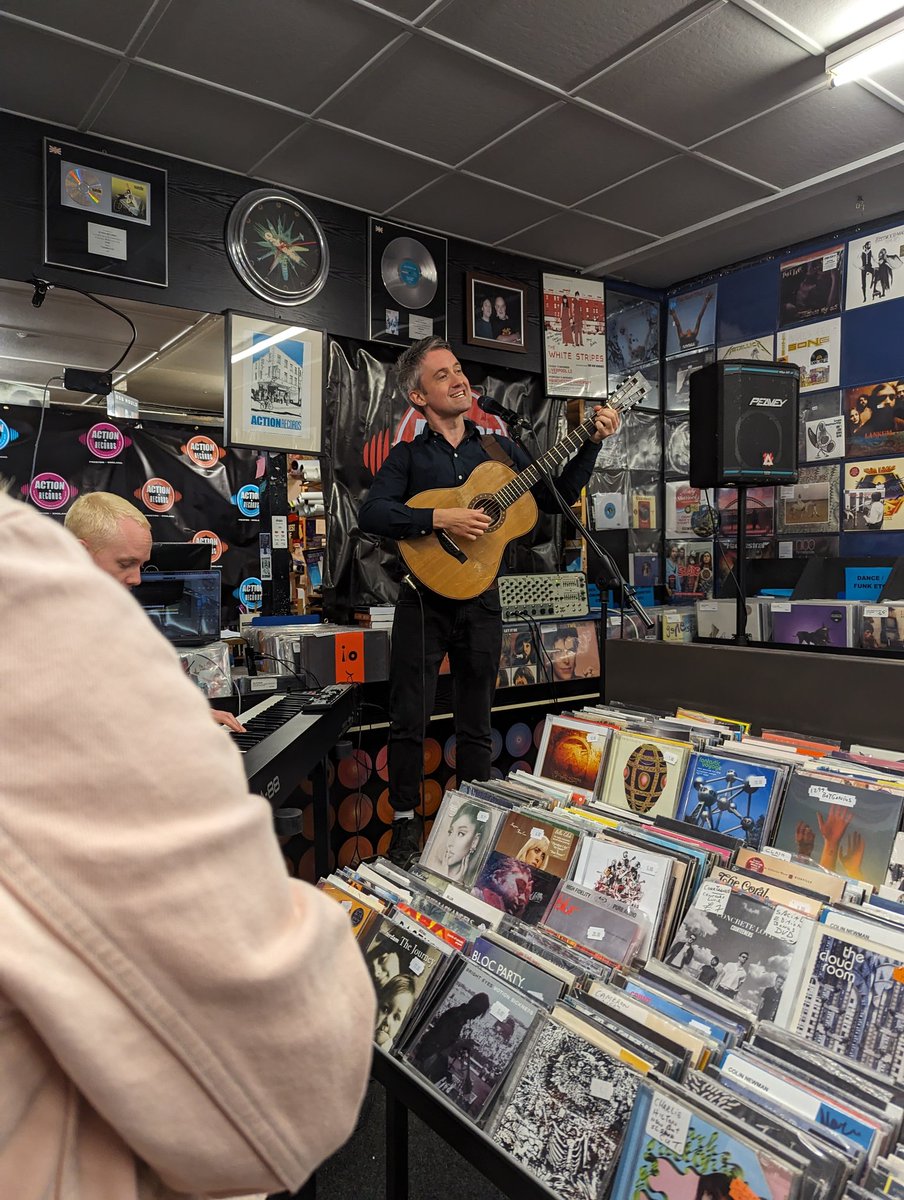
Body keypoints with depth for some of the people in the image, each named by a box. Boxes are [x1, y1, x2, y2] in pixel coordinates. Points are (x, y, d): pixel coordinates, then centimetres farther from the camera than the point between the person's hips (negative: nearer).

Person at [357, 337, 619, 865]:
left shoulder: (500, 449, 12)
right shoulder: (408, 456, 3)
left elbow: (555, 498, 10)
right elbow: (371, 514, -12)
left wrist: (593, 442, 2)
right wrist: (440, 518, -23)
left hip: (480, 599, 2)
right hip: (424, 599, -2)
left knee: (476, 724, 11)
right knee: (409, 719, 0)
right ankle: (407, 825, 16)